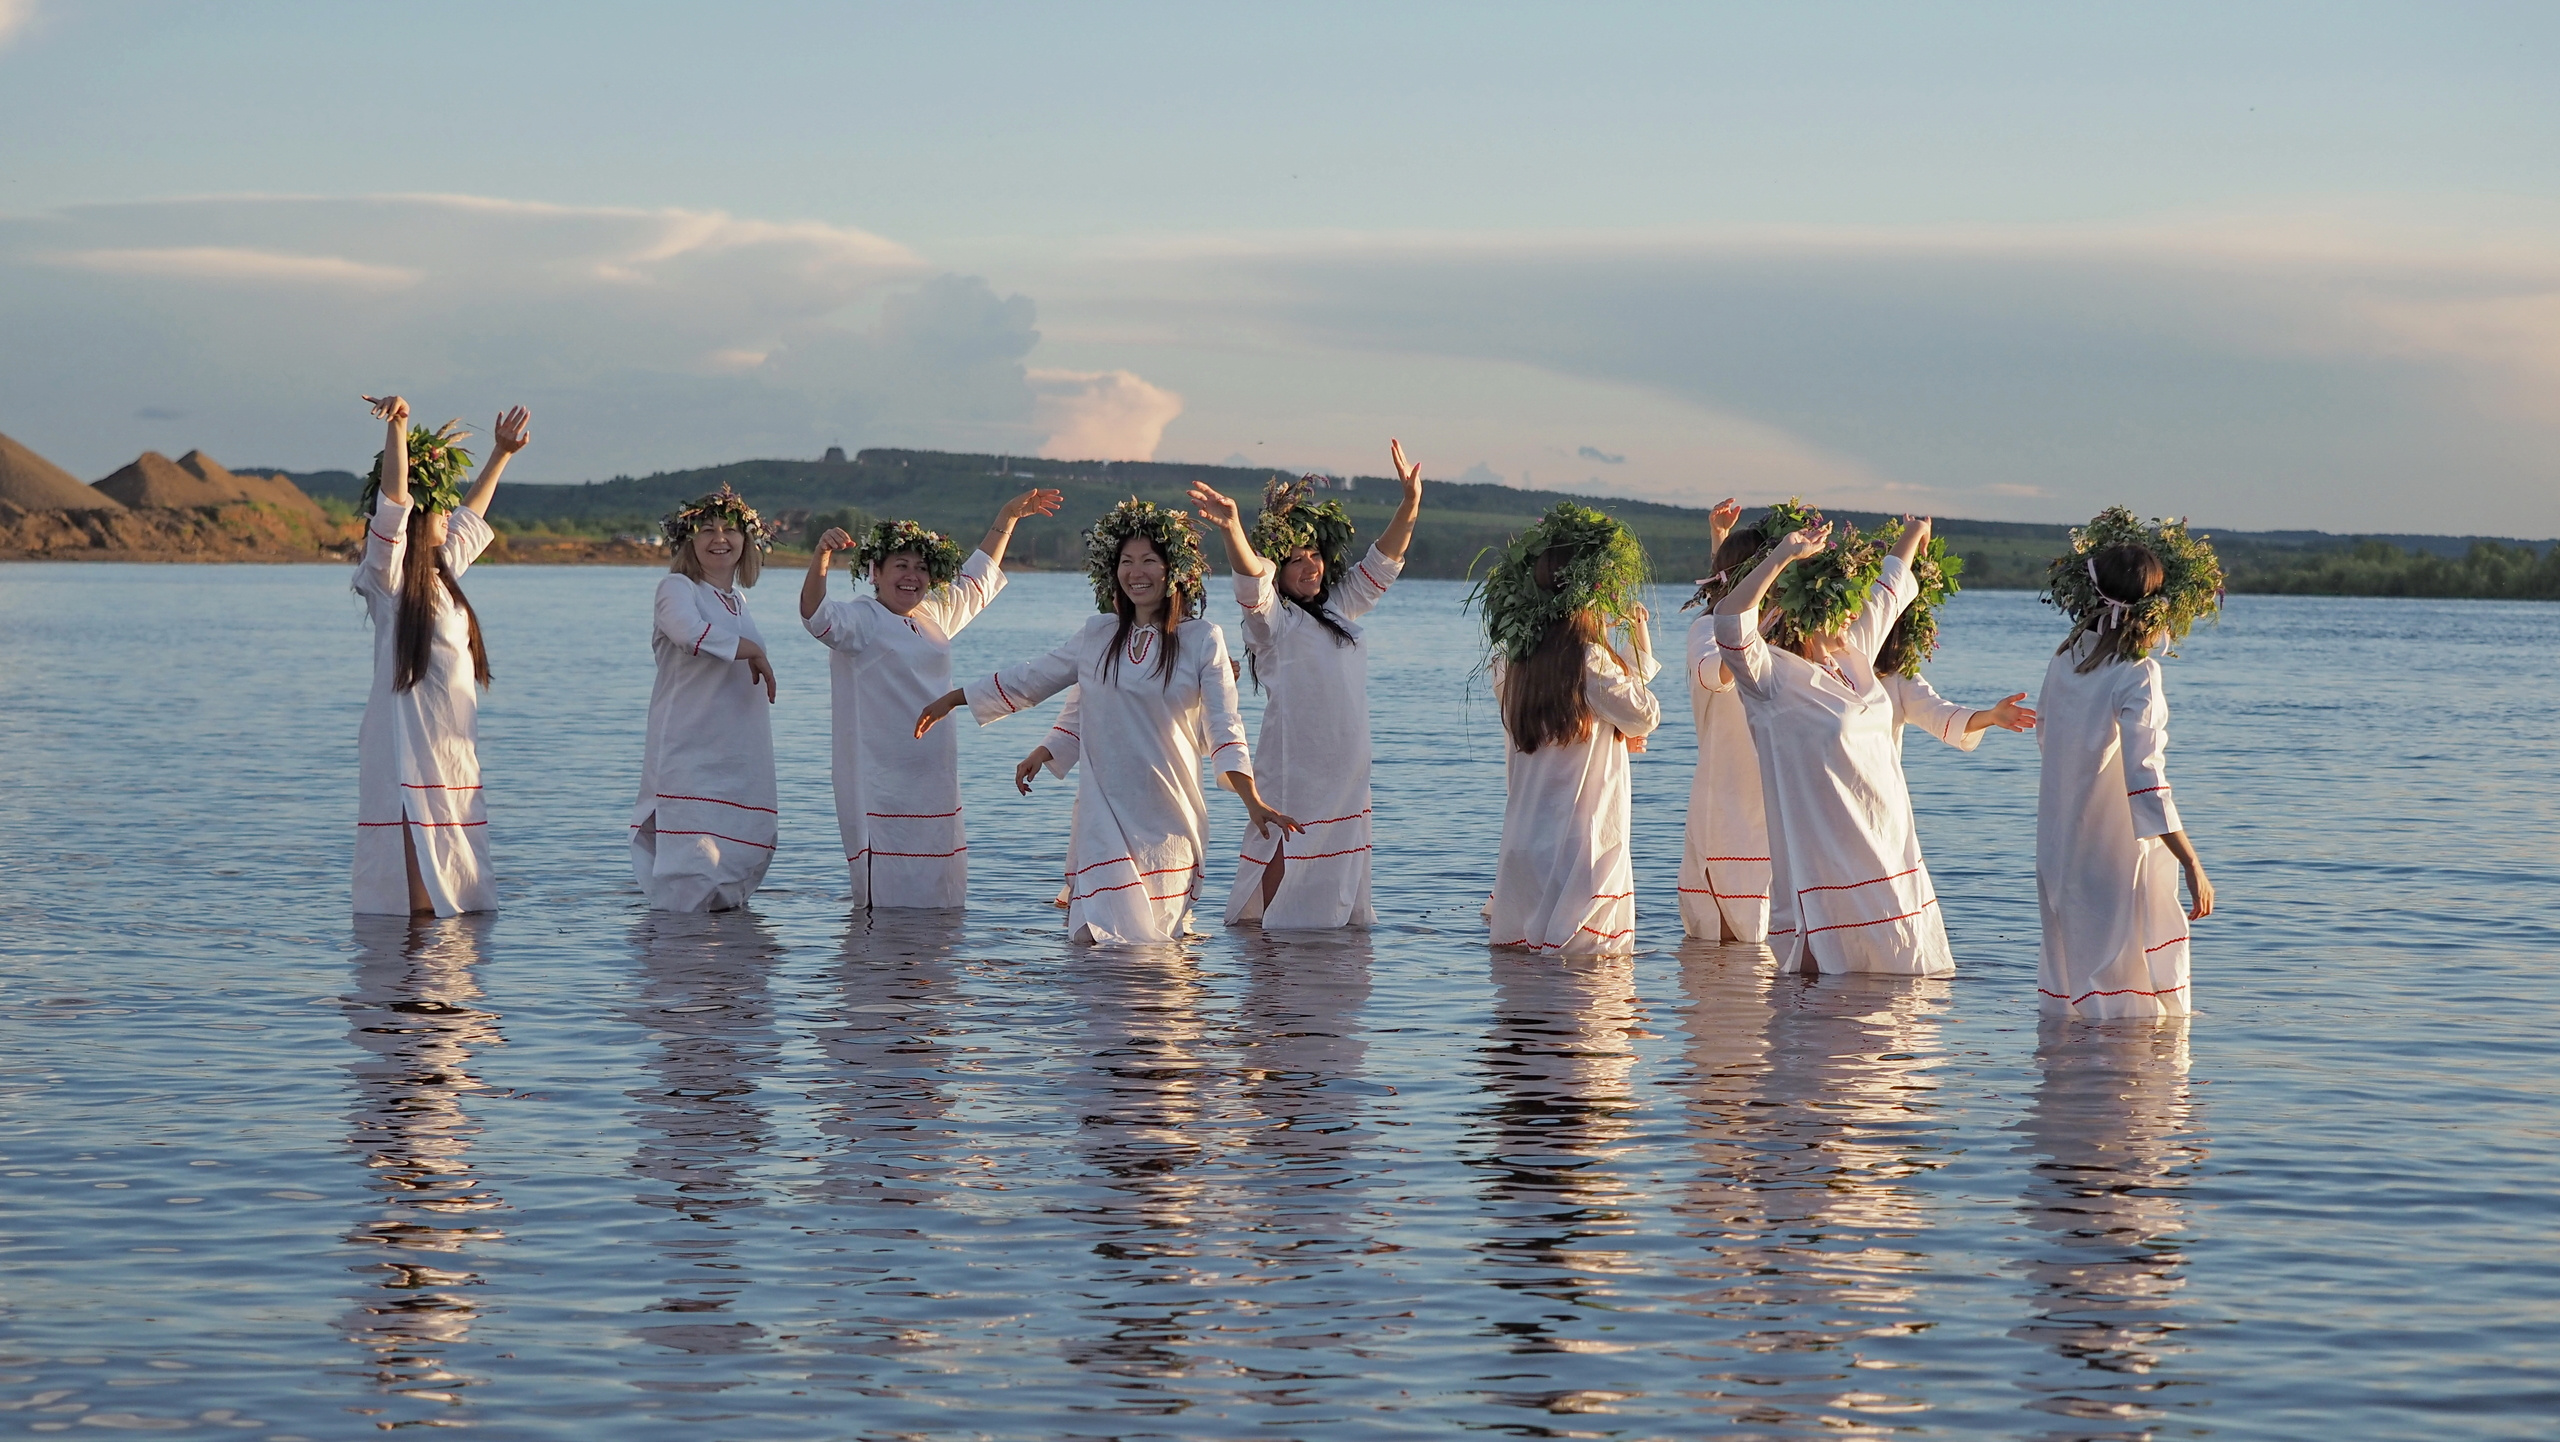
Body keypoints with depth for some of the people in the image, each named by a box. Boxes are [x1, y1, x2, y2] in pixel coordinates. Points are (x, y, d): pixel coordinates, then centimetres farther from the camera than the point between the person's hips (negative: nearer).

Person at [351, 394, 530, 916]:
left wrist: (502, 453, 38)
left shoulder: (441, 572, 16)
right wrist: (396, 426, -29)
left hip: (452, 745, 9)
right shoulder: (387, 576, -6)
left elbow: (472, 515, 32)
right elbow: (392, 500, -20)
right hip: (408, 745, -9)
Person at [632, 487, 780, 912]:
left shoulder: (738, 600, 19)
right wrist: (751, 650, -16)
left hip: (740, 755, 7)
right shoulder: (677, 588, -4)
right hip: (689, 749, -7)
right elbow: (690, 631, -26)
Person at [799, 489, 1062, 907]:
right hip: (882, 785, -7)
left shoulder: (935, 615, 14)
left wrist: (1008, 516, 33)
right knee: (888, 899, -9)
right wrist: (821, 556, -42)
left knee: (940, 894, 9)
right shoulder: (860, 620, -7)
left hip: (934, 779, 7)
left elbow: (976, 578, 30)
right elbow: (816, 615, -26)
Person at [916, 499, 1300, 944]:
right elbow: (1030, 680, 21)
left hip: (1169, 815, -1)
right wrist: (952, 699, 26)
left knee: (1156, 938, 0)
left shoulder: (1203, 640, 1)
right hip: (1104, 809, 1)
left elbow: (1223, 726, -5)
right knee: (1110, 933, -12)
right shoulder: (1098, 636, 9)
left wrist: (1253, 801, -17)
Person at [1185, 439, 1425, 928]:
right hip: (1294, 766, -7)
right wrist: (1232, 529, -42)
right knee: (1286, 853, -8)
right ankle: (1259, 929, -2)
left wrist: (1410, 506, 10)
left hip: (1346, 767, 7)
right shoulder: (1272, 618, -5)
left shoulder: (1340, 607, 17)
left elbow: (1383, 562, 22)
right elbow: (1251, 576, -24)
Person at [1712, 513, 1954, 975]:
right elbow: (1730, 620, -29)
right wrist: (1781, 556, -32)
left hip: (1887, 843, 8)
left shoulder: (1854, 658, 11)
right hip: (1823, 848, -8)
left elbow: (1887, 592, 28)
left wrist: (1913, 535, 43)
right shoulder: (1774, 675, -11)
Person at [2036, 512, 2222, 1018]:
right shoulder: (2137, 676, -18)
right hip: (2118, 858, -7)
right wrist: (2193, 866, -24)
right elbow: (2146, 783, -25)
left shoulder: (2065, 661, 2)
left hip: (2060, 857, 7)